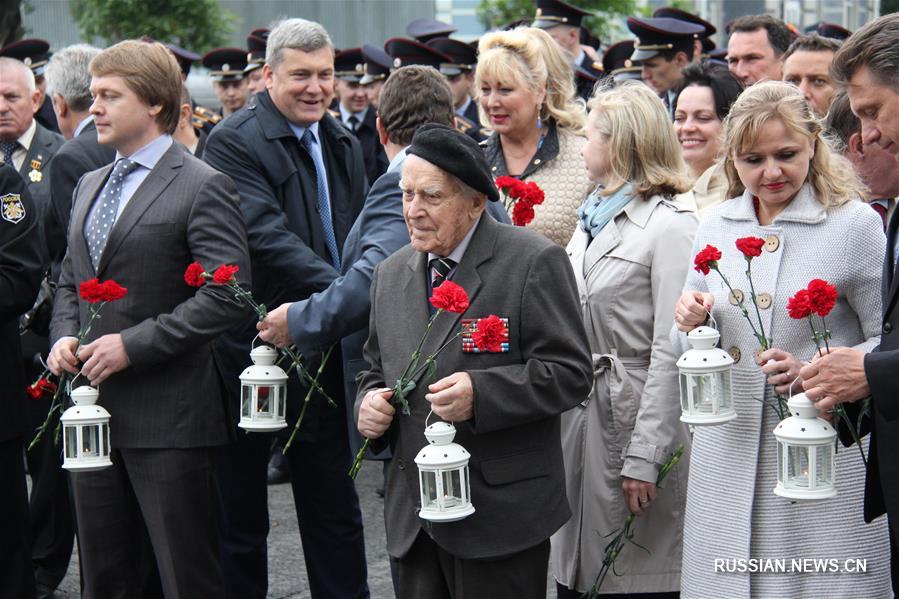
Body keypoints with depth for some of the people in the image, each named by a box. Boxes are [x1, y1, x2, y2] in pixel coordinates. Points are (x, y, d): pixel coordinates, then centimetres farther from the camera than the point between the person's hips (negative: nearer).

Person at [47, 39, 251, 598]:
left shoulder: (203, 188, -9)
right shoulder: (90, 186, 17)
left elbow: (226, 295, -18)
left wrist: (133, 344, -19)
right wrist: (64, 337, 3)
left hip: (167, 415, -8)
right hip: (94, 408, 8)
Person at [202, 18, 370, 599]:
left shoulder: (344, 143, 12)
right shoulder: (234, 142, -12)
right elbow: (266, 235, -23)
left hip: (325, 349, 6)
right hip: (251, 349, -6)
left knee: (333, 503, 13)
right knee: (240, 512, 7)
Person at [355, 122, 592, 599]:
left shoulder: (533, 262, -8)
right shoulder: (391, 274, 13)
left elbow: (570, 373, -11)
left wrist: (480, 394, -24)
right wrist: (369, 402, 0)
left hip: (500, 515, -6)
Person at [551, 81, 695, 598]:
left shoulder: (670, 226, -12)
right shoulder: (591, 220, 14)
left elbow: (670, 353, -17)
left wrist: (644, 458, -19)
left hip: (636, 415, -8)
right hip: (578, 415, 8)